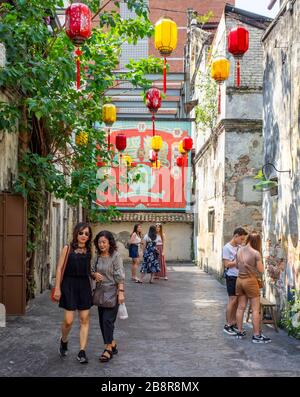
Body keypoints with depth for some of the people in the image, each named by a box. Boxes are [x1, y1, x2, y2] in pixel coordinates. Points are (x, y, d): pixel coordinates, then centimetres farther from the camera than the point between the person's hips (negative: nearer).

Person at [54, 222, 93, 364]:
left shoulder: (89, 251, 8)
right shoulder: (68, 249, -3)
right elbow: (59, 269, -3)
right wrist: (57, 288, -8)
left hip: (84, 286, 4)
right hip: (69, 286, -3)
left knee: (85, 320, 1)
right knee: (68, 320, -4)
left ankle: (82, 352, 8)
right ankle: (64, 341, 27)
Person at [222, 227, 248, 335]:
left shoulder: (239, 247, 11)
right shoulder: (227, 247, -8)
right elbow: (227, 264, -12)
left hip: (240, 277, 7)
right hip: (232, 277, -7)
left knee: (237, 301, 9)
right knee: (232, 300, -5)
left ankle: (234, 323, 18)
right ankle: (227, 325, 3)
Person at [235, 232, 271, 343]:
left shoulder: (240, 251, 3)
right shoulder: (256, 253, -15)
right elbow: (261, 270, -9)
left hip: (240, 280, 6)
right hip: (250, 281, -6)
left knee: (241, 307, 13)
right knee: (255, 309, 1)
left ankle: (239, 332, 21)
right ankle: (256, 335, 3)